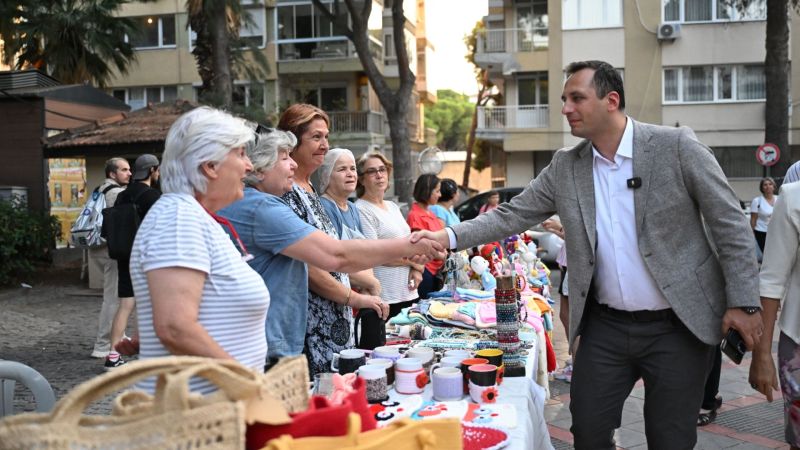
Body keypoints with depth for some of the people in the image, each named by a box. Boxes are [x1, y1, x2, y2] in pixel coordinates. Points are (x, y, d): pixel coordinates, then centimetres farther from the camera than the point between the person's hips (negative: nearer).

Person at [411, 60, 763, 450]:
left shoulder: (676, 146, -9)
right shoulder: (565, 167, 2)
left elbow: (730, 225, -6)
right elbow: (512, 216, 3)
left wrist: (743, 302, -9)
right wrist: (449, 237, -10)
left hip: (676, 326, -3)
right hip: (606, 325, 4)